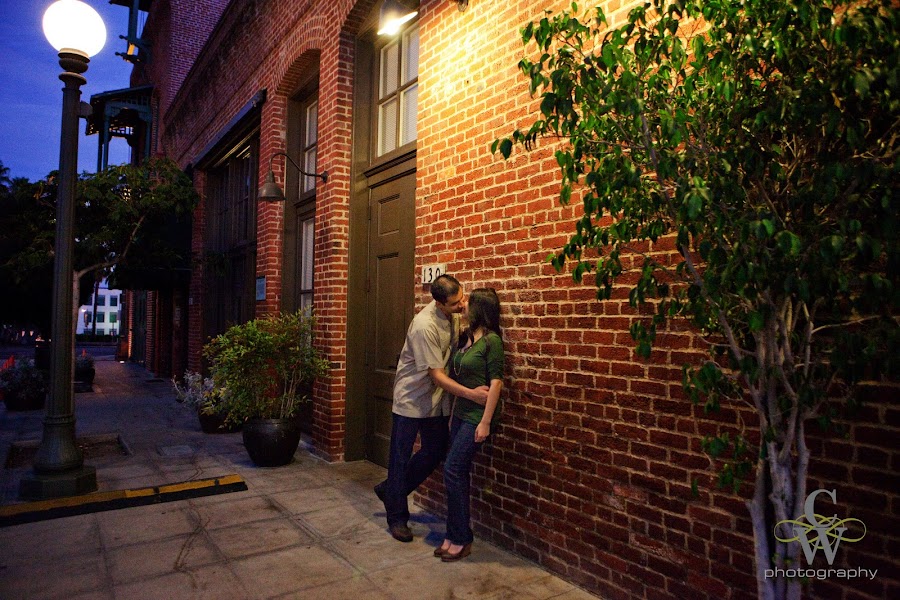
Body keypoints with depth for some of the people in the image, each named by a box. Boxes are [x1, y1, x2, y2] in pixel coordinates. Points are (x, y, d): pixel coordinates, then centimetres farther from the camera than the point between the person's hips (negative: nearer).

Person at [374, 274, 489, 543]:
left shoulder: (449, 313, -5)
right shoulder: (424, 326, -29)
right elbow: (436, 375, -26)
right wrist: (471, 393, -32)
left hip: (436, 399, 8)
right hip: (411, 399, -8)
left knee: (435, 453, 16)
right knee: (401, 458, 6)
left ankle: (389, 490, 36)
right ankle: (397, 517, 23)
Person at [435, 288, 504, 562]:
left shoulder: (491, 340, -13)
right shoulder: (467, 337, 10)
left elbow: (496, 382, -15)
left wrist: (485, 421, -18)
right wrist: (453, 414, 16)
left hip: (477, 415, -8)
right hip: (461, 413, 8)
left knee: (453, 469, -8)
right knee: (459, 472, 10)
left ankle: (461, 539, 5)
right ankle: (455, 536, 20)